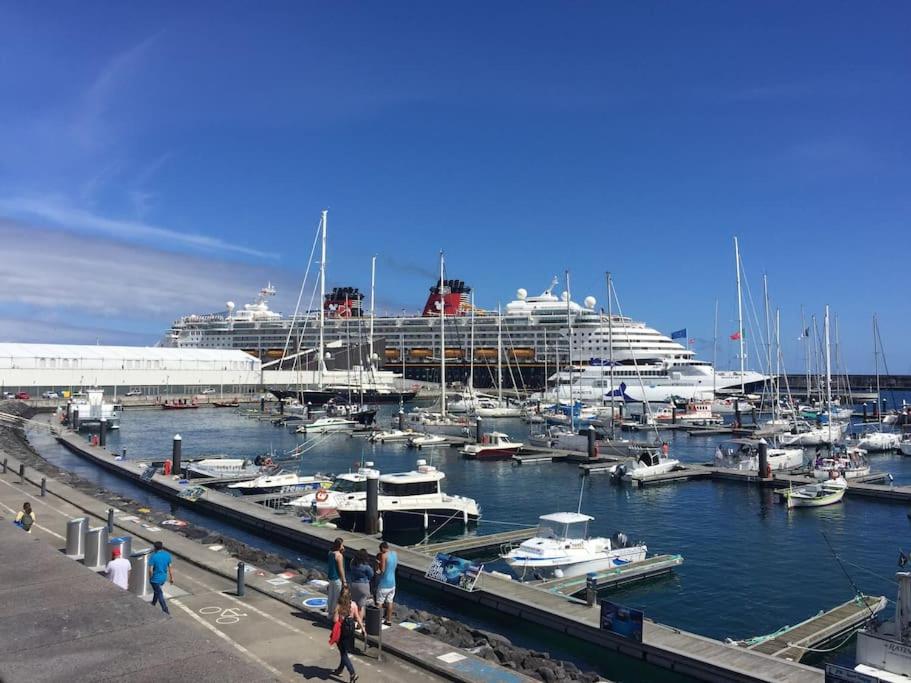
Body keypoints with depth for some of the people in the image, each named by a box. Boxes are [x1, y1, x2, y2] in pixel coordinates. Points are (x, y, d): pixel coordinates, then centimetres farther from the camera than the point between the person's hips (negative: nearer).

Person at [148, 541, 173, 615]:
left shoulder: (153, 556, -21)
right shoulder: (167, 554, -6)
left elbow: (150, 570, -21)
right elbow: (170, 567, -1)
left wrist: (150, 578, -3)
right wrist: (172, 577, 7)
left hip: (155, 579, -6)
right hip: (163, 578, 6)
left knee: (159, 594, 4)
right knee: (157, 590, 28)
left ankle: (165, 610, 3)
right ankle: (153, 604, 47)